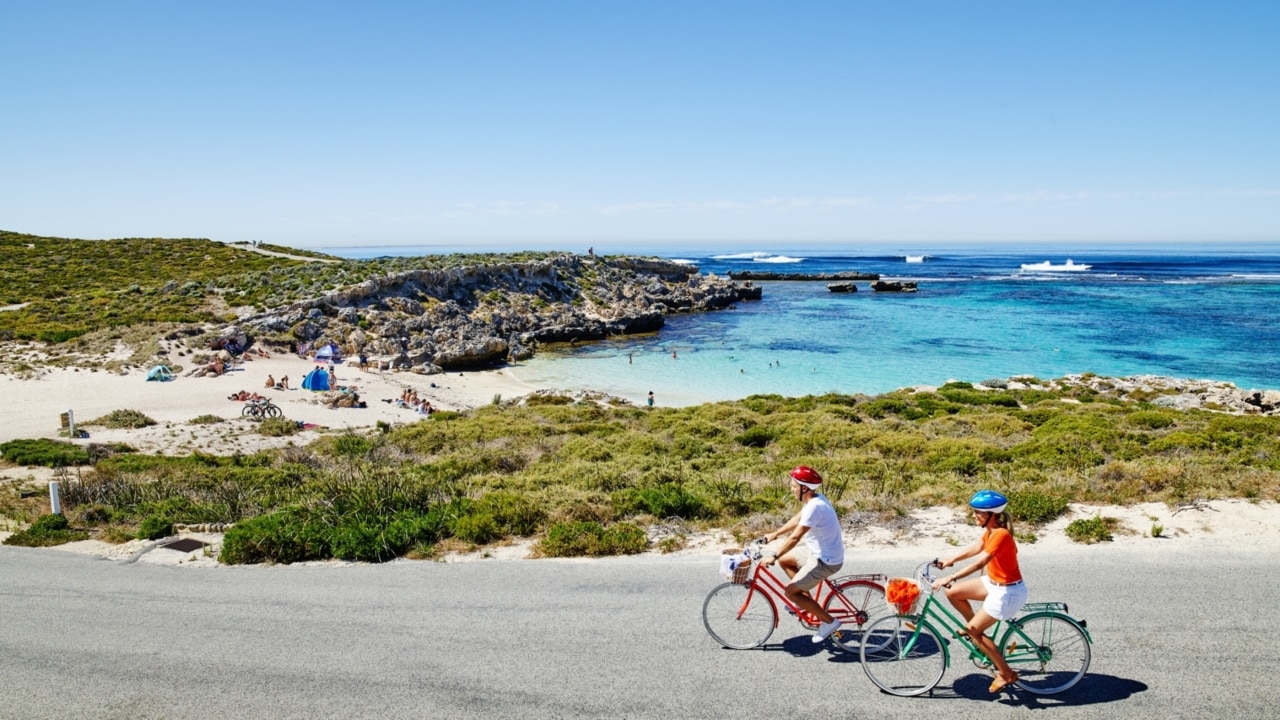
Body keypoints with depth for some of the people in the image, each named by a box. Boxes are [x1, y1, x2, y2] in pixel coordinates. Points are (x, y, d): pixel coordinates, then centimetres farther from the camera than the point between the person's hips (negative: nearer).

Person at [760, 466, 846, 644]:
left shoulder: (814, 507, -27)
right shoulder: (815, 499, 3)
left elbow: (795, 537, -28)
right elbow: (796, 520, 18)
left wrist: (773, 557, -23)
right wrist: (775, 534, 21)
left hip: (825, 561, -10)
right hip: (825, 553, 10)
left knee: (790, 592, -6)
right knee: (784, 560, 18)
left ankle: (829, 621, 2)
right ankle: (805, 599, 23)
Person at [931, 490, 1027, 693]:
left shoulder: (1000, 534, -28)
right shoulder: (991, 530, 0)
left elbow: (979, 563, -35)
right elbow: (976, 548, 16)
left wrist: (950, 577, -37)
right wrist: (950, 561, 14)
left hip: (1008, 592, -9)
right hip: (994, 582, 9)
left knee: (973, 630, -5)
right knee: (953, 593, 4)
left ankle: (1006, 673, 6)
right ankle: (976, 628, 25)